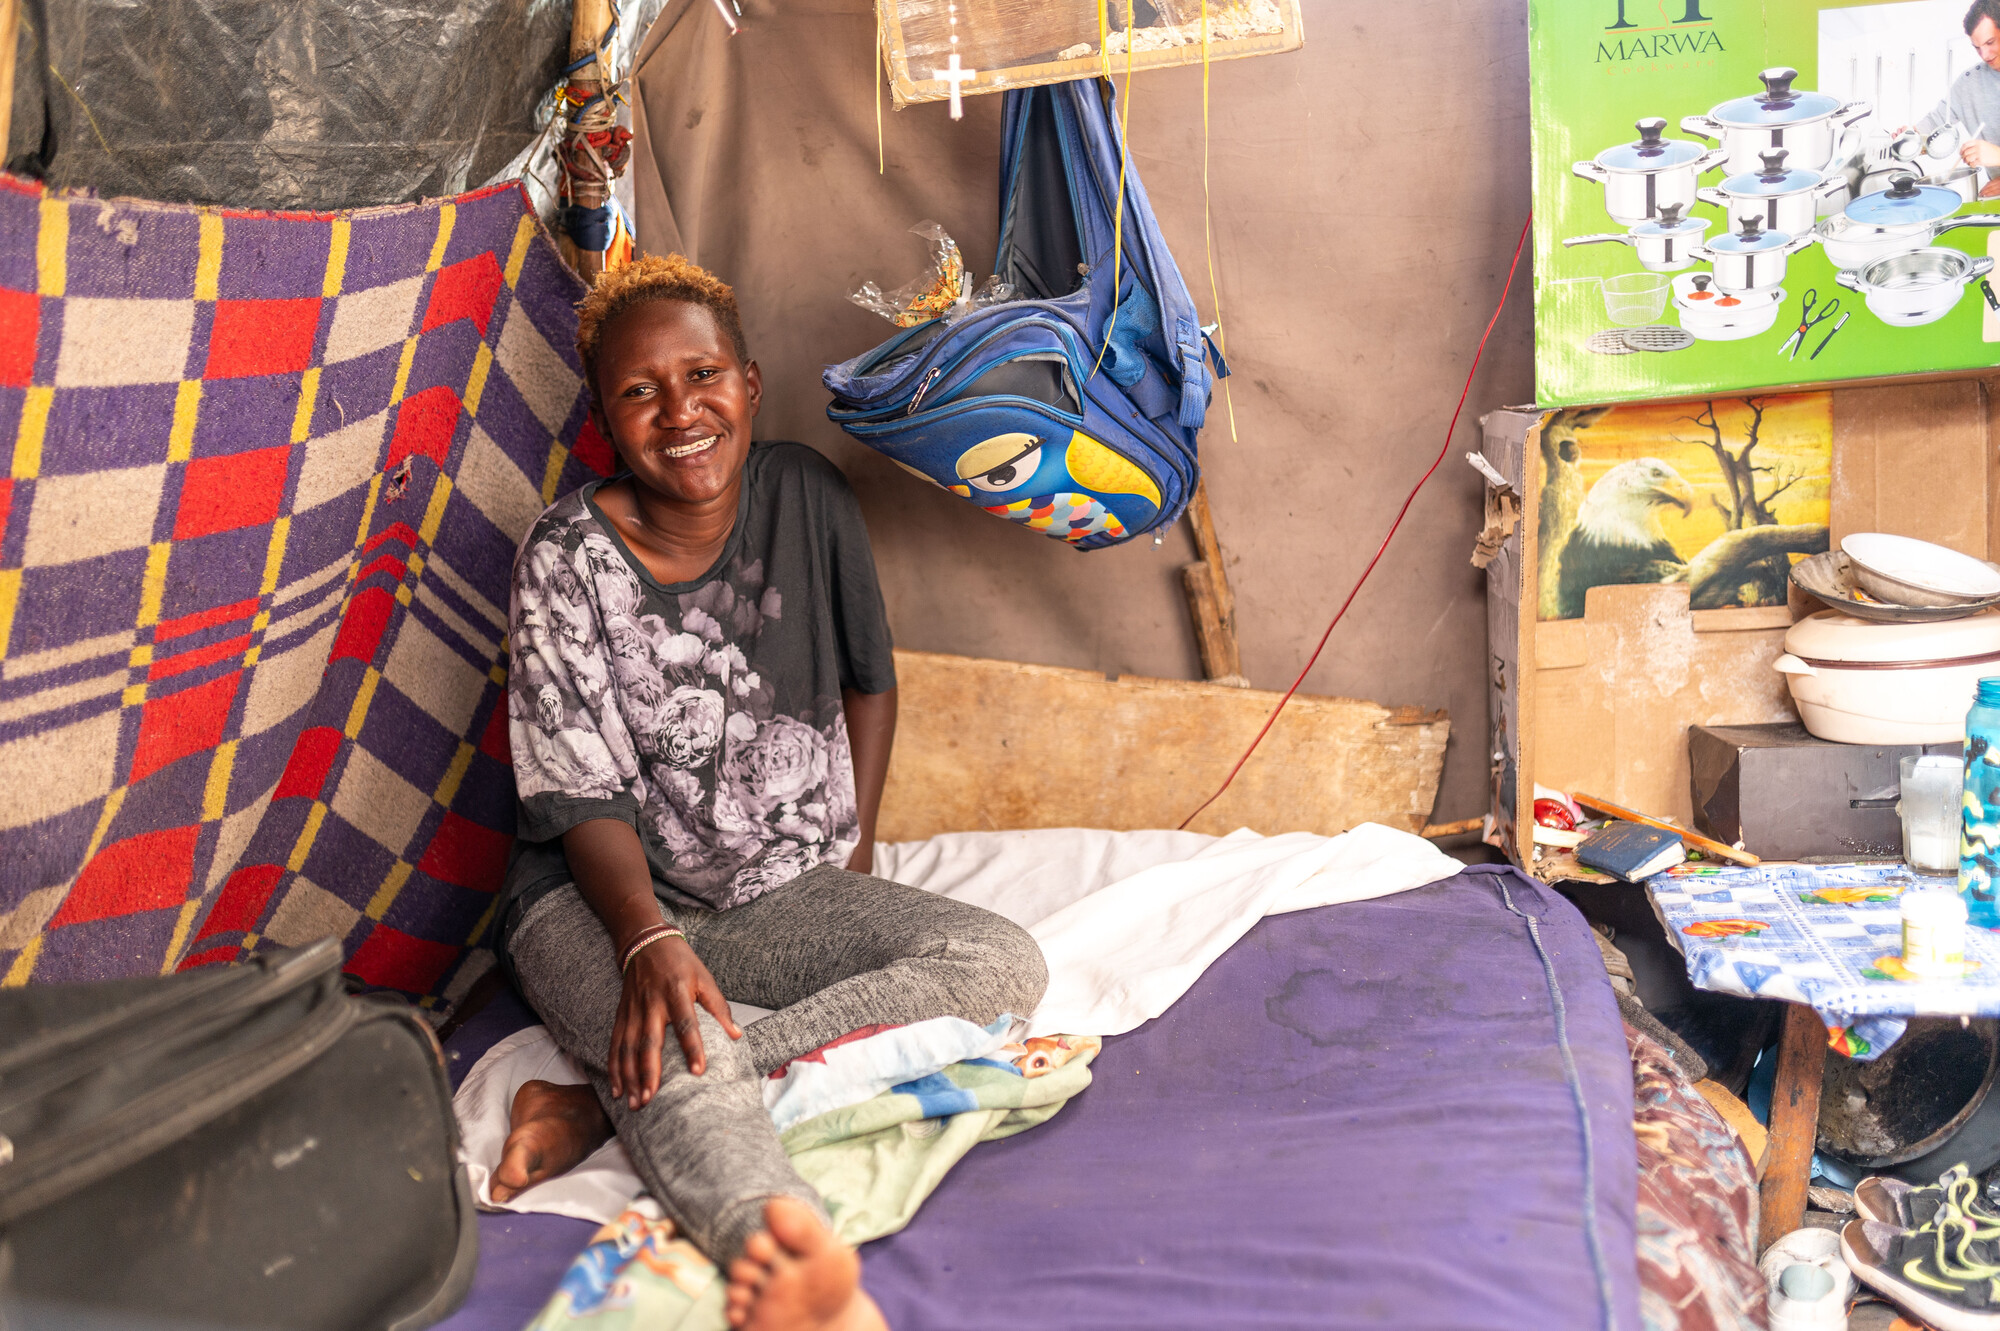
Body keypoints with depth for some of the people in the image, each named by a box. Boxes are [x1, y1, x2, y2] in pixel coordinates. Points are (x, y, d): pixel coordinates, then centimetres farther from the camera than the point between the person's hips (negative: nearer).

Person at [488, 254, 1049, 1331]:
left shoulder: (807, 497, -2)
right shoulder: (569, 556, -11)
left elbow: (868, 677, 12)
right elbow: (582, 789, -15)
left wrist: (855, 847, 2)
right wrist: (649, 941, -32)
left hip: (786, 895, 4)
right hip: (603, 897, -4)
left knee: (1003, 962, -20)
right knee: (677, 1043, -36)